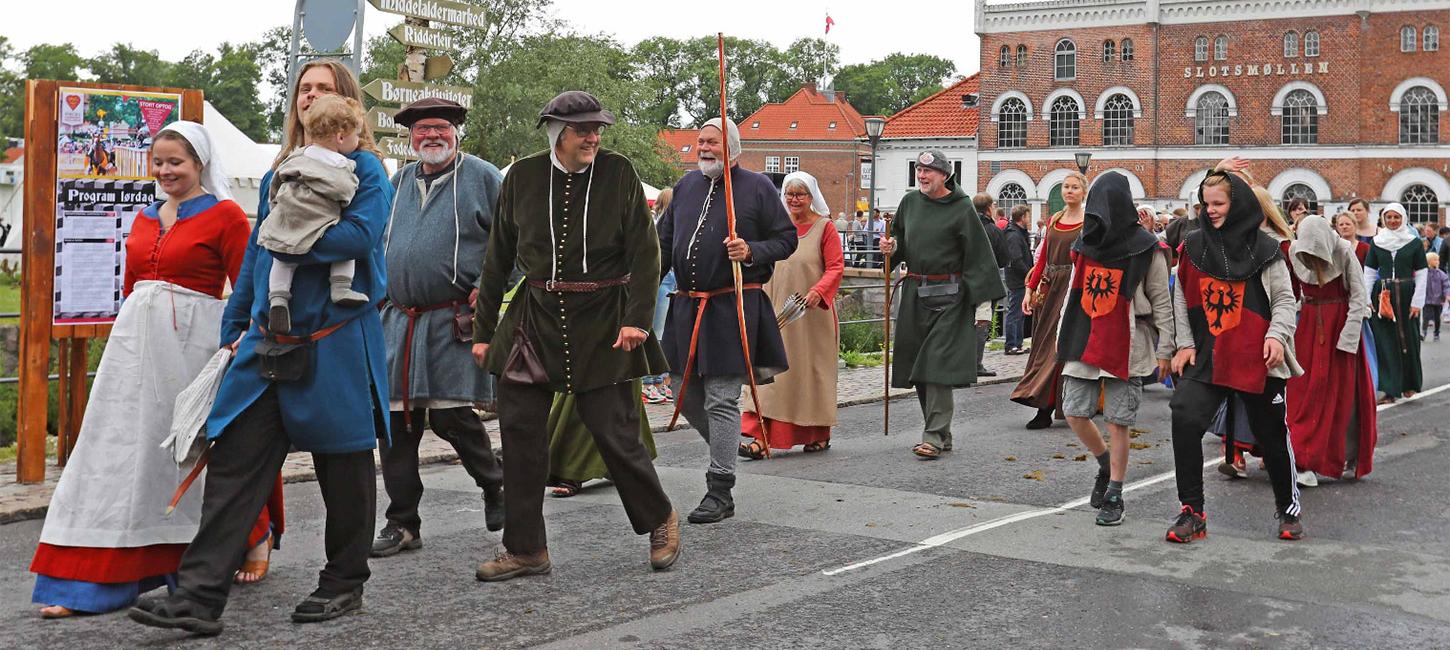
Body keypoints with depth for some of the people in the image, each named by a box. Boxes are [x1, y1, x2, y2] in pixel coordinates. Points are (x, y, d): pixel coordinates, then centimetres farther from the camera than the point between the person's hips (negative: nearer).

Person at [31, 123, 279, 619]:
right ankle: (83, 582, 4)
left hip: (193, 341, -6)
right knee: (118, 448, 1)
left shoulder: (225, 215, -3)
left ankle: (255, 539, 30)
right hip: (134, 336, 6)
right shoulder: (145, 219, 16)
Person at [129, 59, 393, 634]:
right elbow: (257, 253, 22)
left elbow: (361, 233, -18)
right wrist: (235, 327, 20)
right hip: (270, 343, 6)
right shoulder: (279, 173, 19)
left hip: (337, 341, -6)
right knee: (235, 458, -3)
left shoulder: (365, 168, 0)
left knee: (343, 467, 5)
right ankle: (200, 596, -5)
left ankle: (344, 583, 20)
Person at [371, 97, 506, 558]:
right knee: (395, 421, 3)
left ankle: (495, 487, 18)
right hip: (398, 322, 6)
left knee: (451, 415, -9)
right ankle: (402, 524, 13)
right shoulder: (397, 184, 17)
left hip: (454, 321, -5)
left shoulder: (482, 177, 1)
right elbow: (377, 242, 29)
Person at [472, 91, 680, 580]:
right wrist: (483, 329, 9)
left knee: (615, 432, -3)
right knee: (519, 431, 2)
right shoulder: (522, 176, 4)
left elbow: (644, 252, -3)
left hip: (601, 321, -3)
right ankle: (525, 549, 14)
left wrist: (638, 318, -13)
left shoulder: (618, 173, -1)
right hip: (534, 317, 3)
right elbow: (498, 258, 10)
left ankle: (660, 520, 22)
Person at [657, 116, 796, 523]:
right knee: (687, 395, 11)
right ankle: (726, 449, 37)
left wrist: (751, 251, -18)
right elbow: (664, 242, 18)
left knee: (721, 400, -7)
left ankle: (720, 493, -1)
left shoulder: (758, 187, -2)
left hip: (733, 307, -6)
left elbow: (787, 240, 0)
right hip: (688, 307, 6)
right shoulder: (686, 186, 13)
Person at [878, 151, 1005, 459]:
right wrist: (892, 247, -1)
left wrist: (983, 301, -12)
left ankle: (934, 436, -9)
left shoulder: (962, 209, -6)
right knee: (918, 364, 8)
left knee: (939, 364, -11)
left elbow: (979, 256, -7)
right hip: (914, 294, 6)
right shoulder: (910, 202, 10)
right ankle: (942, 433, 19)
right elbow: (901, 243, 24)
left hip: (949, 296, -6)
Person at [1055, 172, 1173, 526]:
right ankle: (1106, 464, 29)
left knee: (1118, 423, -1)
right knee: (1075, 413, 2)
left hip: (1125, 347, -5)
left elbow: (1161, 301, -4)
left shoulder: (1146, 249, -6)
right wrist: (1062, 333, 15)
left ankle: (1114, 496, 10)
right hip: (1084, 342, 5)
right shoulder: (1086, 243, 8)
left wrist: (1165, 349, -5)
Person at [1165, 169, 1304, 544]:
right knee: (1185, 418, -19)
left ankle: (1288, 508, 33)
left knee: (1271, 435, 9)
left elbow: (1284, 299, 2)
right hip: (1206, 356, 2)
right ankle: (1191, 513, -10)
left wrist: (1276, 334, -14)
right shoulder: (1194, 246, 6)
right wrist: (1184, 343, 3)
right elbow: (1181, 299, 11)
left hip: (1257, 358, -1)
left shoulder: (1264, 249, 0)